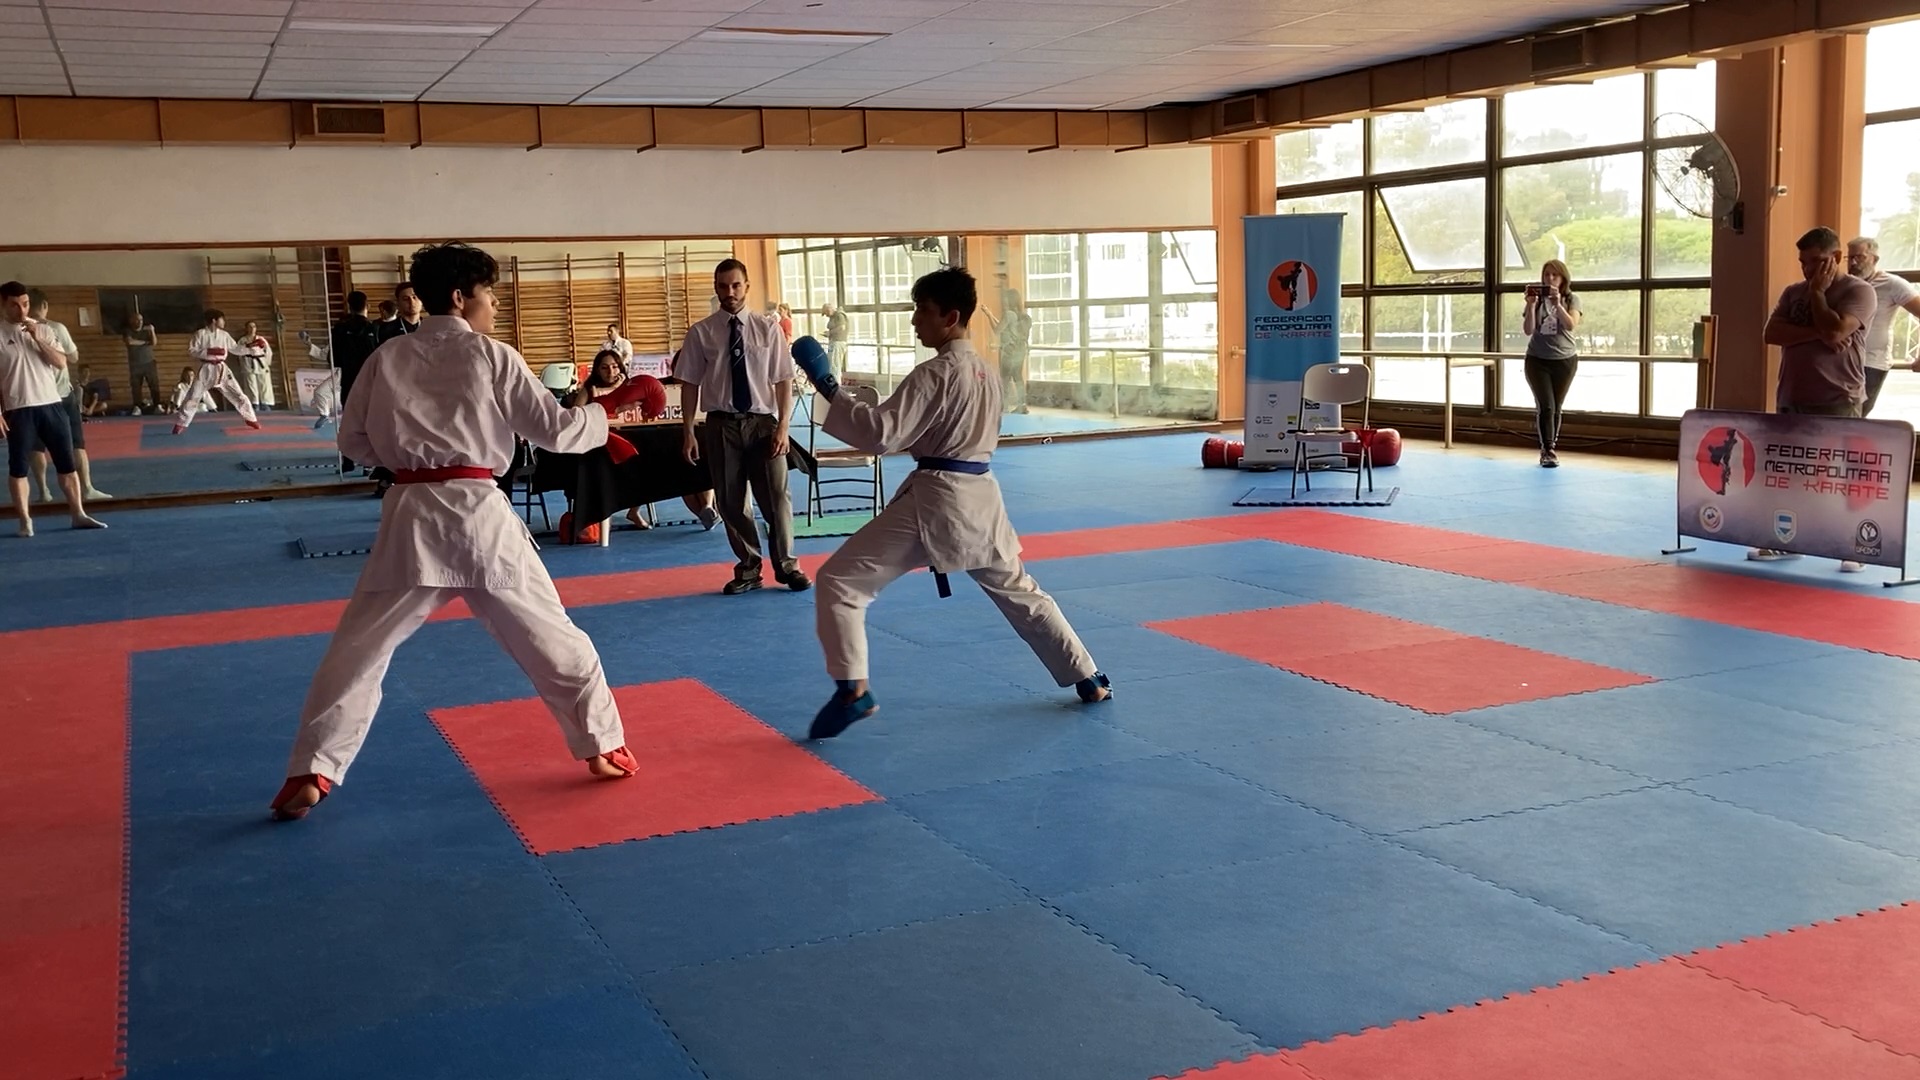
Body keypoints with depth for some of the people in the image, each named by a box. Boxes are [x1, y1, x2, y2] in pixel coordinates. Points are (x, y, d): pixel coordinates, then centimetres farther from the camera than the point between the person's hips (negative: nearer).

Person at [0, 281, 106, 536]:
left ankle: (78, 514, 14)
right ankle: (25, 521, 10)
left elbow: (61, 363, 0)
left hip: (51, 403, 4)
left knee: (66, 461, 6)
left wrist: (37, 338, -12)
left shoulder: (41, 329, 8)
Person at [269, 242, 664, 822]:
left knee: (357, 648, 12)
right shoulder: (493, 357, -1)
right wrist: (615, 402, 11)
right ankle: (603, 747, 20)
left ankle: (309, 775, 9)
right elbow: (557, 430, -1)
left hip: (410, 515, 2)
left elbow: (354, 440, 12)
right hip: (478, 513, -2)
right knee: (554, 640, 12)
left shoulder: (387, 358, 8)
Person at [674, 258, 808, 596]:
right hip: (721, 424, 1)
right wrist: (688, 432, -1)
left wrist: (783, 426, -8)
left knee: (776, 498, 3)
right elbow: (690, 385, 2)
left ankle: (786, 566, 21)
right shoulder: (701, 333, -1)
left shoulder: (767, 329, -1)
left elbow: (783, 381, -1)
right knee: (731, 502, 9)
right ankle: (748, 569, 25)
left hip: (762, 422, -1)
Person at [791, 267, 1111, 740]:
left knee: (840, 581, -3)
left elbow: (882, 434, -22)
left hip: (934, 499, -8)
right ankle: (1090, 679, 30)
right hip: (980, 494, 8)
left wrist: (828, 388, -19)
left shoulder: (934, 374, -15)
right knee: (1018, 590, 24)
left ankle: (852, 689, -9)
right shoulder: (985, 371, 12)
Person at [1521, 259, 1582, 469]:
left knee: (1556, 408, 7)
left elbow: (1571, 325, -17)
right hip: (1537, 360, -1)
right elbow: (1528, 330, -9)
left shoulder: (1572, 300, 0)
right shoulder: (1537, 299, -1)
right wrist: (1531, 305, -20)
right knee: (1545, 406, -12)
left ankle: (1550, 449, 17)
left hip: (1565, 360, 1)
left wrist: (1558, 303, -28)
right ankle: (1547, 451, -10)